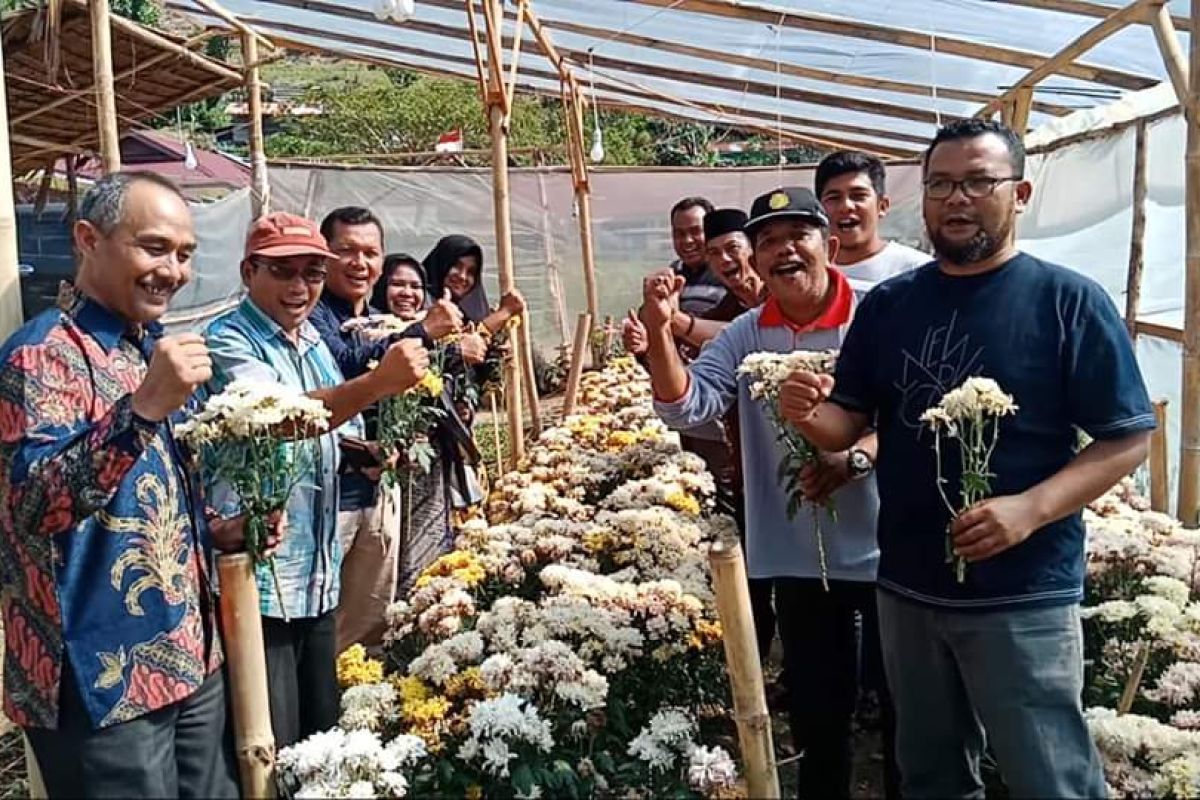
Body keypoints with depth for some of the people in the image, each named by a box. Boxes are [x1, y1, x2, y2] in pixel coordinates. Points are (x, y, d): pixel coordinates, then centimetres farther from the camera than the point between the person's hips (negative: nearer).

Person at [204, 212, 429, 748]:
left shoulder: (313, 343, 12)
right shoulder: (228, 342, -12)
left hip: (318, 573, 8)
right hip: (256, 578, -8)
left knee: (322, 734, 18)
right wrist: (379, 383, -44)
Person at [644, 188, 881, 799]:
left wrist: (854, 458, -27)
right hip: (798, 560, 3)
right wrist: (660, 330, -18)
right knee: (814, 708, 17)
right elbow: (684, 406, -4)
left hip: (887, 550, -3)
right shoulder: (745, 336, 3)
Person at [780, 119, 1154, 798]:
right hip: (907, 587, 5)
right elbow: (848, 424, 8)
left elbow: (1128, 438, -9)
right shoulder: (889, 304, 5)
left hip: (1024, 596, -4)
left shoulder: (1069, 301, -8)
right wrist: (812, 415, -15)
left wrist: (1029, 509, -23)